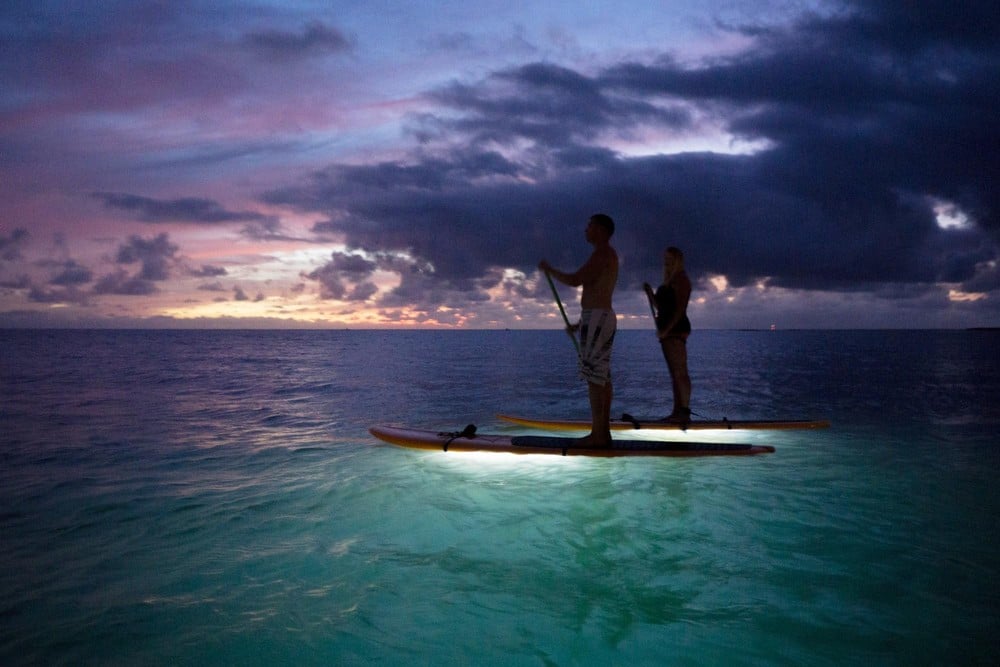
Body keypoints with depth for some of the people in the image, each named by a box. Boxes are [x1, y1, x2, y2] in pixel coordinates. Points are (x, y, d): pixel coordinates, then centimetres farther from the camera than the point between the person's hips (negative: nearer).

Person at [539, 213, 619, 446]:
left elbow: (574, 280, -22)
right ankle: (604, 431, 11)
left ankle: (597, 434, -9)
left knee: (593, 376, -10)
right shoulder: (609, 256, 22)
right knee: (602, 376, 9)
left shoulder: (602, 254, -12)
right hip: (604, 317, 11)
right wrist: (580, 323, 25)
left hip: (596, 319, -11)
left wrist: (549, 270, -6)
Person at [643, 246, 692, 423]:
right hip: (668, 330, 10)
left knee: (680, 372, -13)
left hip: (676, 329, -10)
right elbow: (660, 306, 22)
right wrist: (650, 292, 7)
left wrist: (667, 329, -19)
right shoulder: (667, 282, 21)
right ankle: (677, 411, 10)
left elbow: (680, 308, -15)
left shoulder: (680, 279, -7)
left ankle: (684, 412, -15)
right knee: (675, 373, 8)